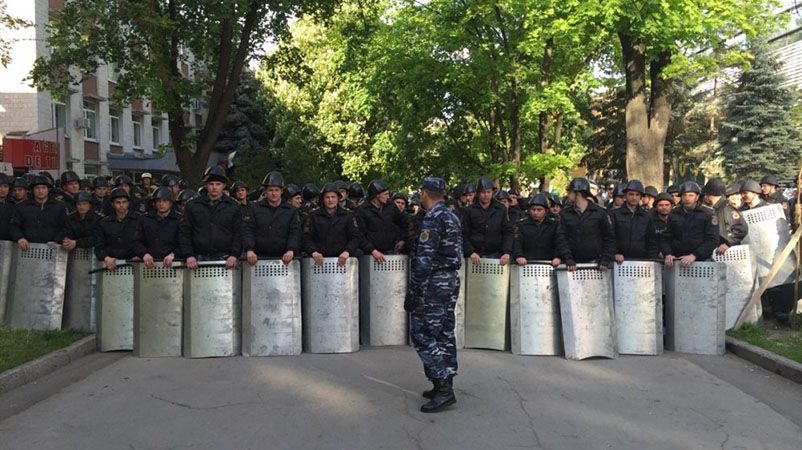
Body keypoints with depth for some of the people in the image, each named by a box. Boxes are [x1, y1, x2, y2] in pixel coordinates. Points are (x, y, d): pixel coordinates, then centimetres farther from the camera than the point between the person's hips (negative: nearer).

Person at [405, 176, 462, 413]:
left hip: (434, 283, -9)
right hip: (451, 280, 10)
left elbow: (424, 260, -21)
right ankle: (445, 385, 18)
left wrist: (413, 292, -18)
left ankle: (443, 388, -10)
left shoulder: (432, 219, -16)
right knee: (444, 334, 12)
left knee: (423, 334, -7)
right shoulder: (452, 217, 13)